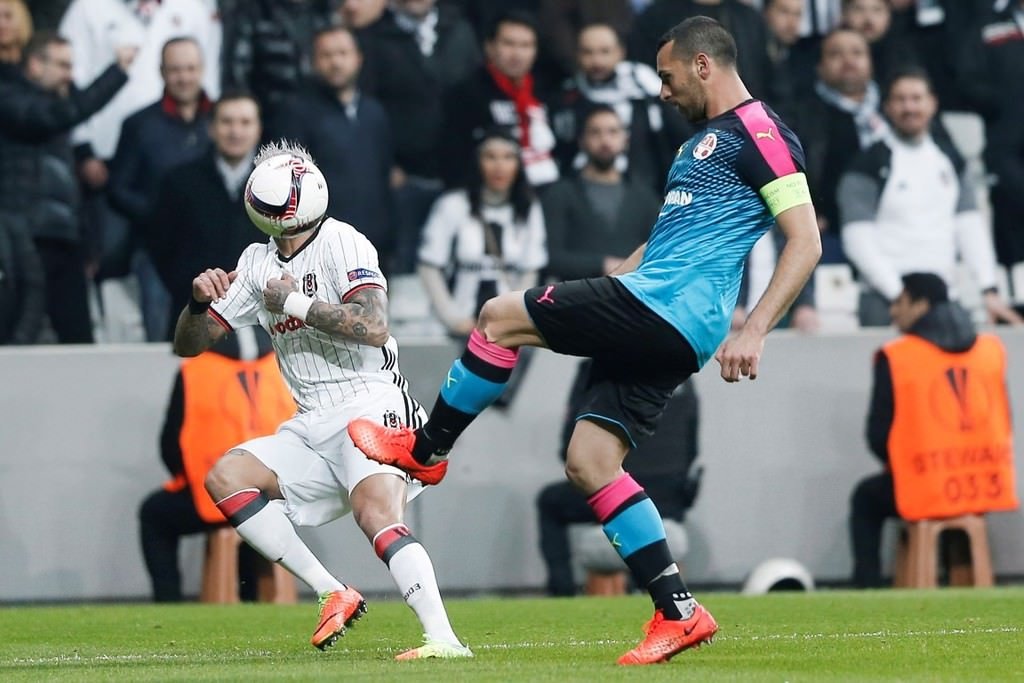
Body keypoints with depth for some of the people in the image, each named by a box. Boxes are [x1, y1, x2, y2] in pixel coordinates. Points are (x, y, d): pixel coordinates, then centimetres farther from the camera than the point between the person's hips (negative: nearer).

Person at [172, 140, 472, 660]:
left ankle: (445, 640, -38)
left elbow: (373, 327, -23)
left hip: (370, 407, -8)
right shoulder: (257, 263, 15)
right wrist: (200, 301, -4)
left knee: (377, 515, -30)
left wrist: (294, 302, -15)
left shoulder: (342, 243, -7)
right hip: (311, 428, 8)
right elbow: (188, 344, 18)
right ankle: (332, 594, -10)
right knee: (225, 478, -9)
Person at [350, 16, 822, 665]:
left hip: (666, 306, -10)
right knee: (589, 460, 2)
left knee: (501, 317, -8)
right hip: (666, 329, 10)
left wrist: (753, 332, -21)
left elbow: (806, 242, -13)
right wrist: (608, 284, 28)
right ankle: (678, 612, 0)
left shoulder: (759, 133, -6)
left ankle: (425, 450, 11)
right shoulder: (703, 140, 25)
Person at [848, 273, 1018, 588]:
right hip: (988, 489, 4)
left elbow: (878, 436, -5)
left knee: (866, 499, 28)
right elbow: (1001, 424, 11)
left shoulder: (895, 357, -7)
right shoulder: (991, 349, 5)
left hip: (925, 492, -4)